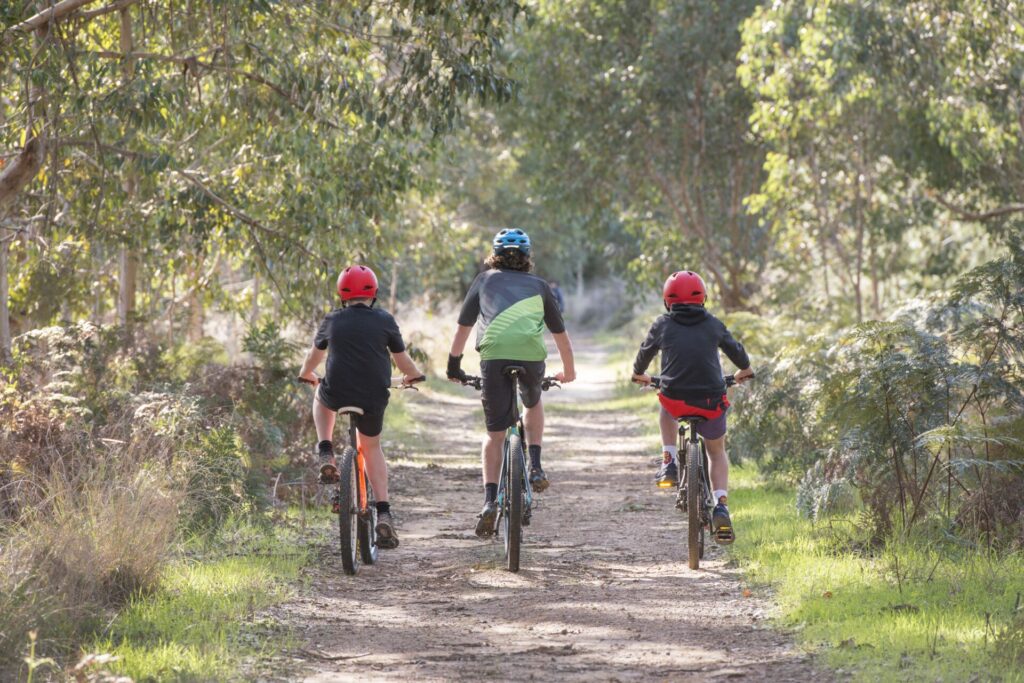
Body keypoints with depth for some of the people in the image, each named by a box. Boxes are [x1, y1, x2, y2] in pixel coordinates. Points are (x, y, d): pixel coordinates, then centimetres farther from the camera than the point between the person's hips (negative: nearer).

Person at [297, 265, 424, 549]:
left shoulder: (332, 320, 7)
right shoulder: (384, 320, 3)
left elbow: (314, 355, 23)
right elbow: (402, 360, 11)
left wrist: (305, 374, 44)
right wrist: (414, 376, 33)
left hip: (337, 395, 0)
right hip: (374, 398, 0)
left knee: (321, 395, 36)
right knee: (372, 448, 22)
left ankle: (326, 455, 17)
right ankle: (383, 513, 8)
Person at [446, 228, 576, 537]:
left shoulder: (485, 280, 24)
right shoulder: (538, 285, 25)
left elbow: (463, 327, 24)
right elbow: (560, 332, 32)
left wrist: (454, 365, 35)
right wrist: (569, 371, 45)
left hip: (494, 354, -1)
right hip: (531, 353, 1)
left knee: (495, 433, 8)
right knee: (533, 404, 33)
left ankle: (489, 500, -7)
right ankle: (535, 467, 15)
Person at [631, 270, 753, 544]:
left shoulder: (663, 325, 7)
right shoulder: (713, 325, 9)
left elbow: (645, 351, 23)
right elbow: (735, 350, 25)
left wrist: (639, 374, 46)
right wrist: (745, 370, 47)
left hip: (675, 400, 0)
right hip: (711, 402, 0)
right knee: (717, 452, 24)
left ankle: (669, 463, 22)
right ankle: (721, 507, 4)